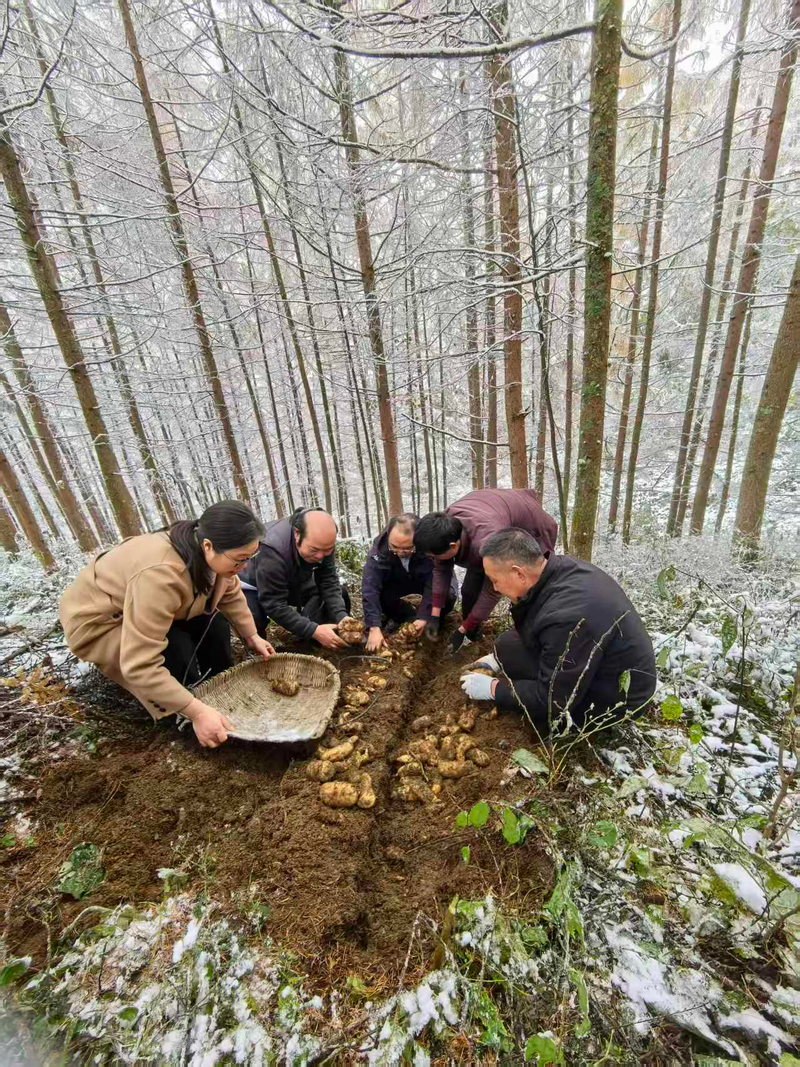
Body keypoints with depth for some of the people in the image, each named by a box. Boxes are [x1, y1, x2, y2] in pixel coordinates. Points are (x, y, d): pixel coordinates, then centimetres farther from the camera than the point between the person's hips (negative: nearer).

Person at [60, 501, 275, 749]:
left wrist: (251, 636, 2)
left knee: (213, 622, -8)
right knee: (176, 648, -27)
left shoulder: (208, 553, -18)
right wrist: (197, 712, -39)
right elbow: (139, 665, -41)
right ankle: (174, 717, 1)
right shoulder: (160, 575, -42)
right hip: (97, 622, -7)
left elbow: (231, 594, 1)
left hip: (146, 609, 7)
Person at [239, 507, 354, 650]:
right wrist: (314, 630, -42)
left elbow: (329, 582, -18)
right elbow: (274, 605, -38)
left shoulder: (323, 541, -24)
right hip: (255, 586, -5)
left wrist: (342, 617, -34)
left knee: (340, 594, -7)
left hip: (295, 583, 6)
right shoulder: (272, 549, -42)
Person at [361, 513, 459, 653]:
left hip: (429, 580, -2)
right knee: (377, 594, -27)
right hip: (397, 581, 2)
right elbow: (370, 587, -36)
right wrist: (374, 627, -43)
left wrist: (424, 617, -41)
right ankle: (405, 615, 2)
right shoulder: (380, 546, -32)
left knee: (448, 595, -32)